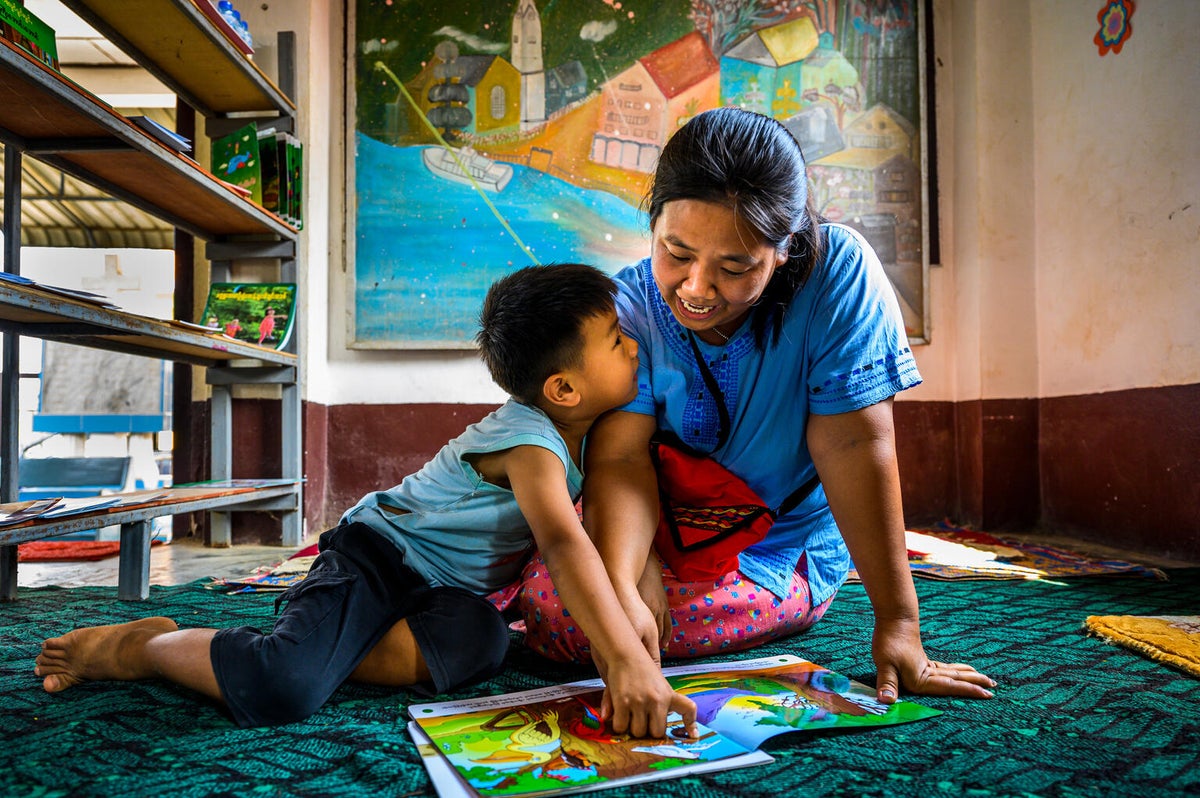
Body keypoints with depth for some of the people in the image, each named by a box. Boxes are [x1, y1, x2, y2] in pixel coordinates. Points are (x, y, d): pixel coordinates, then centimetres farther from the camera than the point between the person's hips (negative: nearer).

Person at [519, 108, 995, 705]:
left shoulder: (837, 271, -22)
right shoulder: (630, 308, -17)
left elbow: (854, 444, -23)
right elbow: (621, 456, -25)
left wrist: (898, 622, -24)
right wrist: (619, 585, -43)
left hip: (785, 555, -3)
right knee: (546, 591, -19)